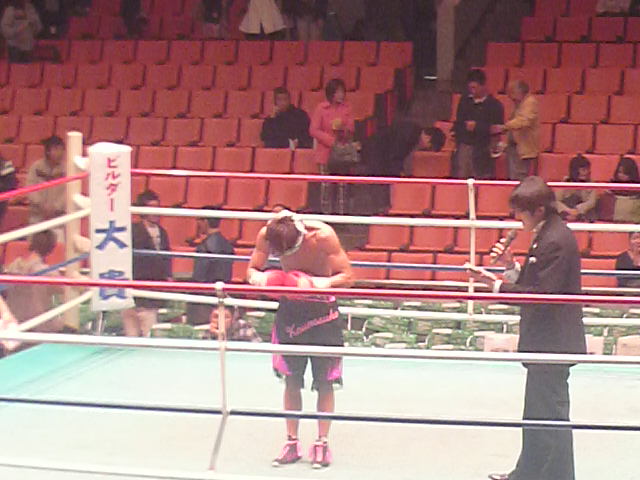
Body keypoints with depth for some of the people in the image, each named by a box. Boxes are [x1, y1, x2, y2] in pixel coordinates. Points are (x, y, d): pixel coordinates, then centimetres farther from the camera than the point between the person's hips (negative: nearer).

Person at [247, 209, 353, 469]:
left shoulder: (322, 236, -28)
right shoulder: (266, 235, -18)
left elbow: (347, 276, -21)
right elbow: (251, 270, -6)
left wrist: (322, 283, -41)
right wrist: (258, 278, -30)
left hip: (322, 310, -3)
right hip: (290, 308, 3)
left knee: (324, 382, 0)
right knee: (291, 381, 5)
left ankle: (322, 444, 10)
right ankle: (292, 443, 14)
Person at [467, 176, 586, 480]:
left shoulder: (556, 241, -20)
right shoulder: (547, 235, 11)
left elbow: (542, 294, -24)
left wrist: (497, 285, -23)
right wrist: (511, 266, 0)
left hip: (552, 341, -11)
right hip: (547, 340, 11)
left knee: (550, 414, -2)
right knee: (539, 411, 20)